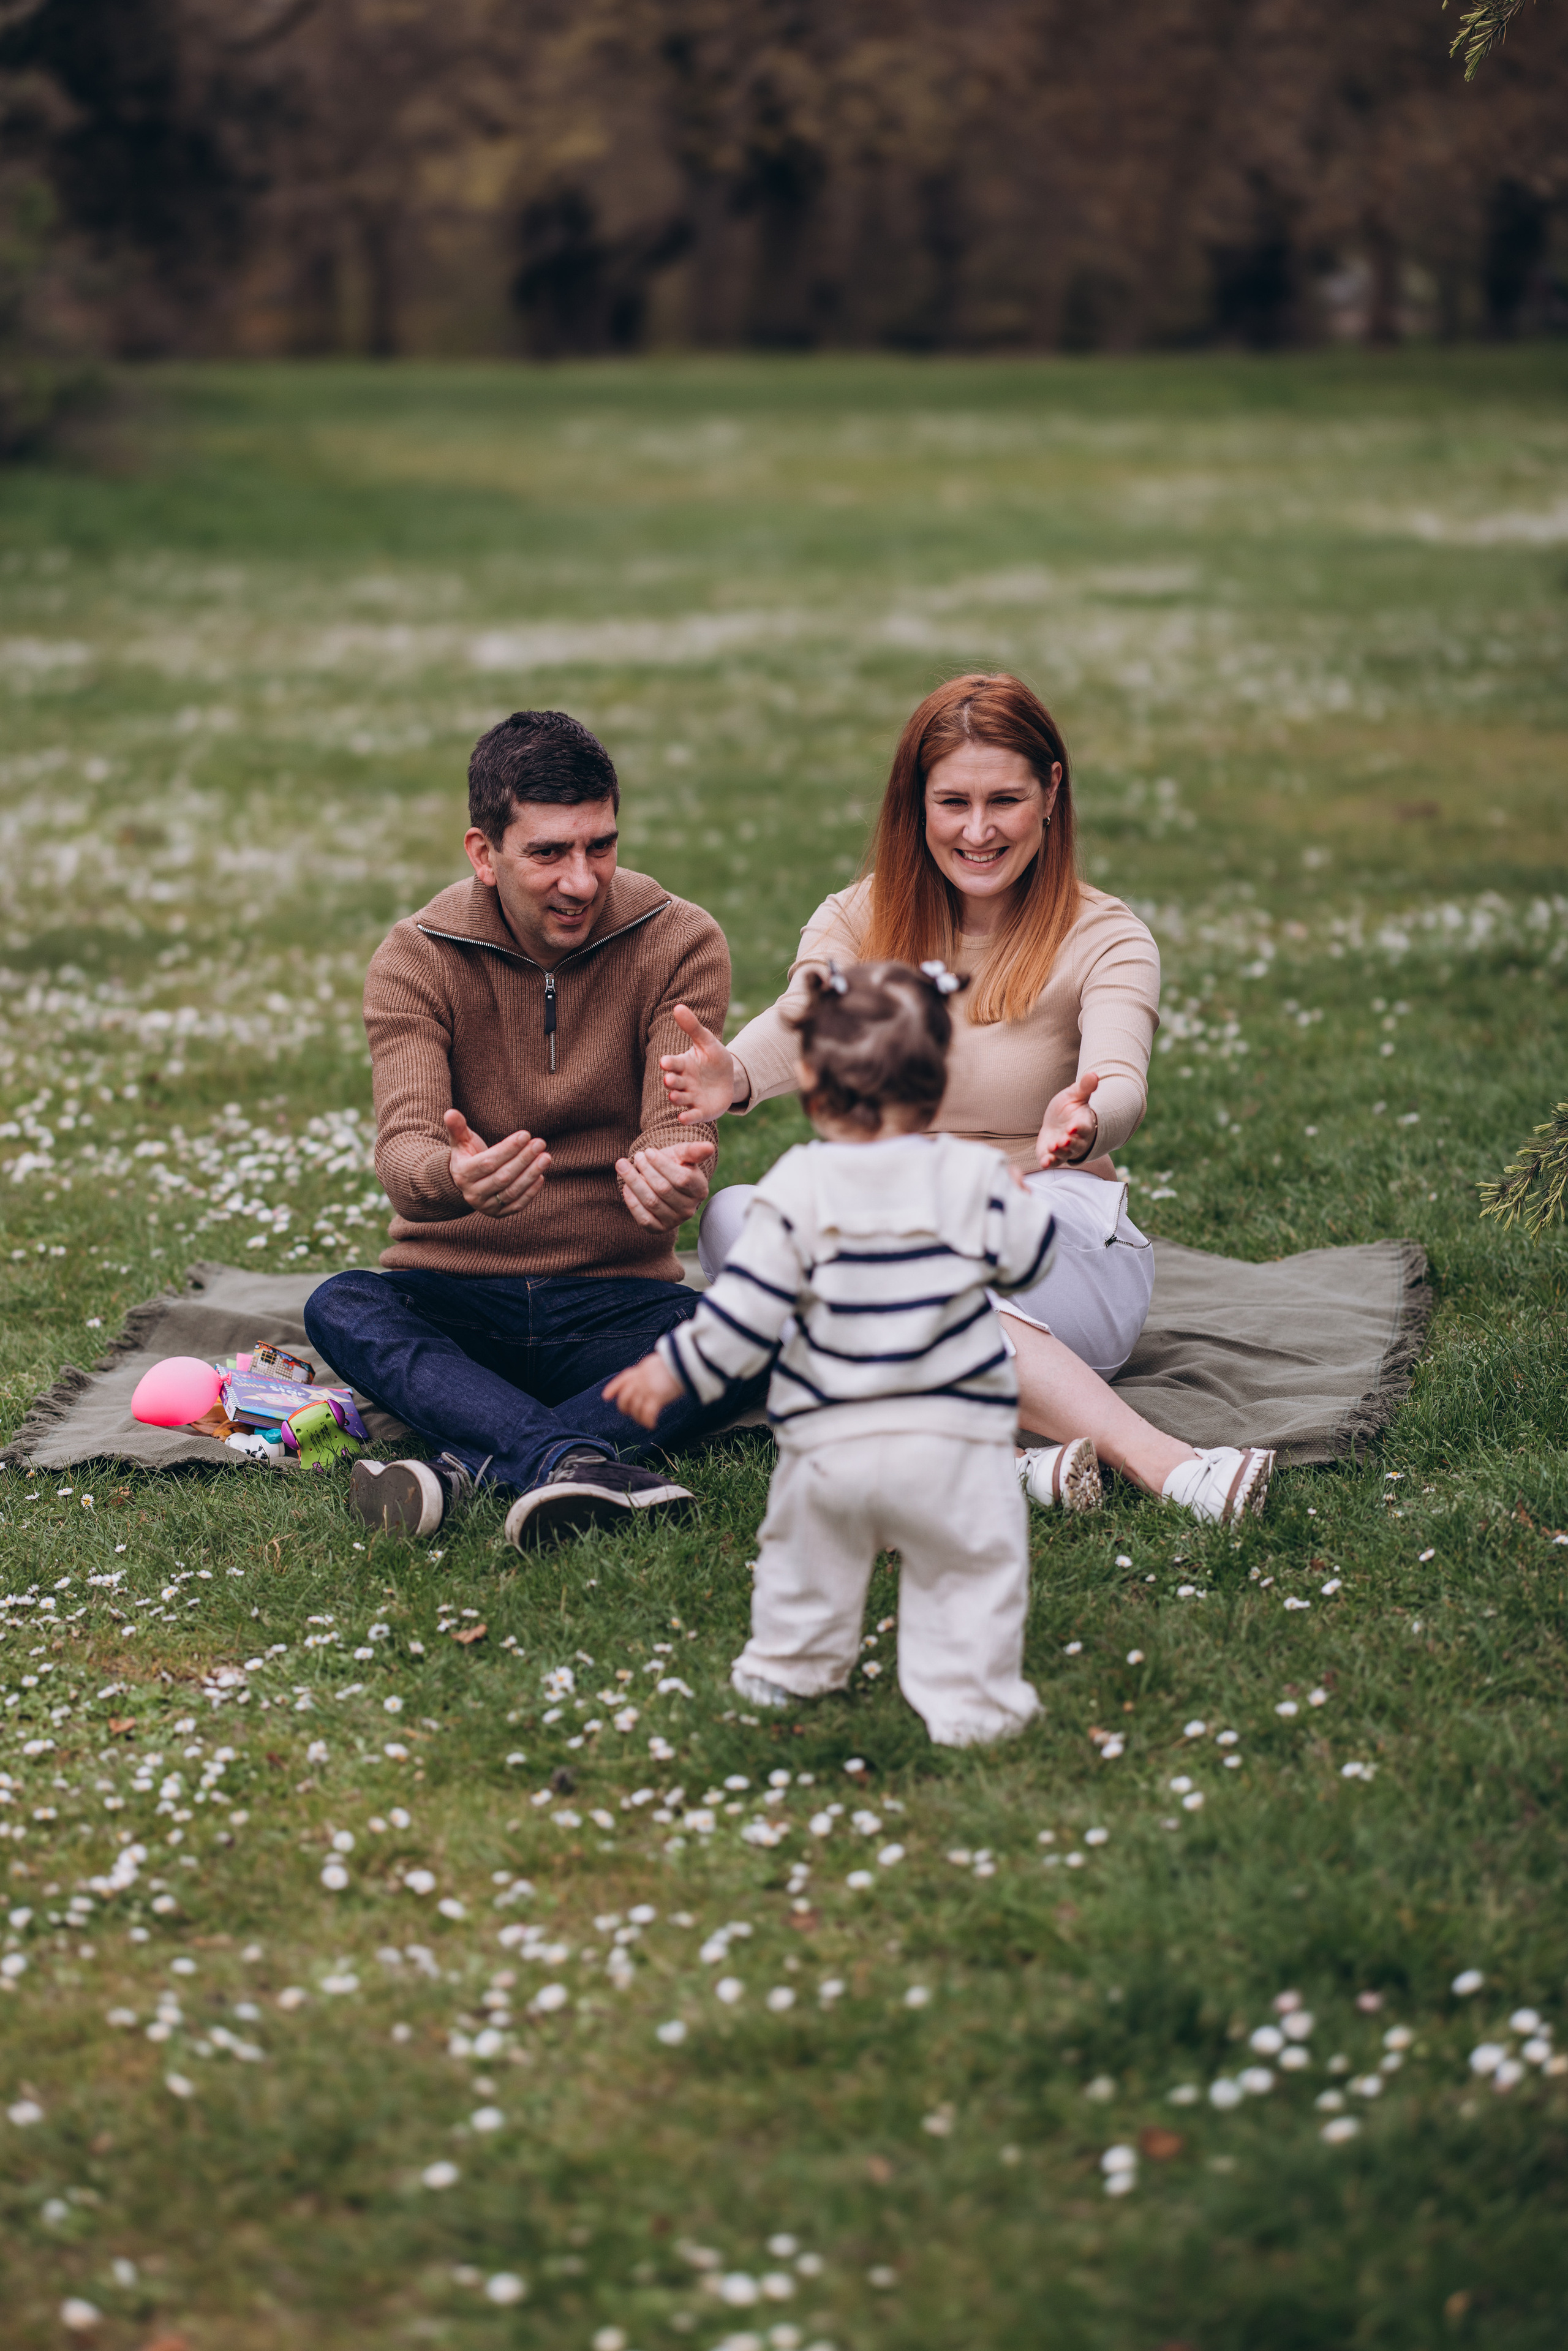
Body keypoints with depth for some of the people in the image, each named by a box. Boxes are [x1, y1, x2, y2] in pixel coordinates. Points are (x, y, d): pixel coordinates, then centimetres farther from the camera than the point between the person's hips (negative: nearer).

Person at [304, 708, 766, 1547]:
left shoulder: (681, 944, -3)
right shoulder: (415, 959, -6)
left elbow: (677, 1126, -16)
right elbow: (403, 1146, -20)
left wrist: (673, 1175, -43)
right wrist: (453, 1177, -47)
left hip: (617, 1303, 0)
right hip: (454, 1300, 0)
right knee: (340, 1309, -32)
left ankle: (469, 1462, -40)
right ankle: (574, 1461, -48)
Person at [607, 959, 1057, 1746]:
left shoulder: (798, 1188, -10)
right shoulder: (974, 1174, -7)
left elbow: (746, 1309, -10)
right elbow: (1027, 1259, 6)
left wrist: (672, 1371, 2)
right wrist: (1017, 1195, 25)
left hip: (830, 1439, 1)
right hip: (950, 1443, -1)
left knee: (807, 1552, 24)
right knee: (972, 1564, 12)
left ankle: (787, 1668, 40)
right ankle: (967, 1701, 12)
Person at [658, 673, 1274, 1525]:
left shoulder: (1104, 937, -4)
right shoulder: (861, 921, 4)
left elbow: (1121, 1085, -24)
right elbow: (799, 1021, -17)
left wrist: (1081, 1126, -49)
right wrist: (732, 1076, -42)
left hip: (1054, 1248, -3)